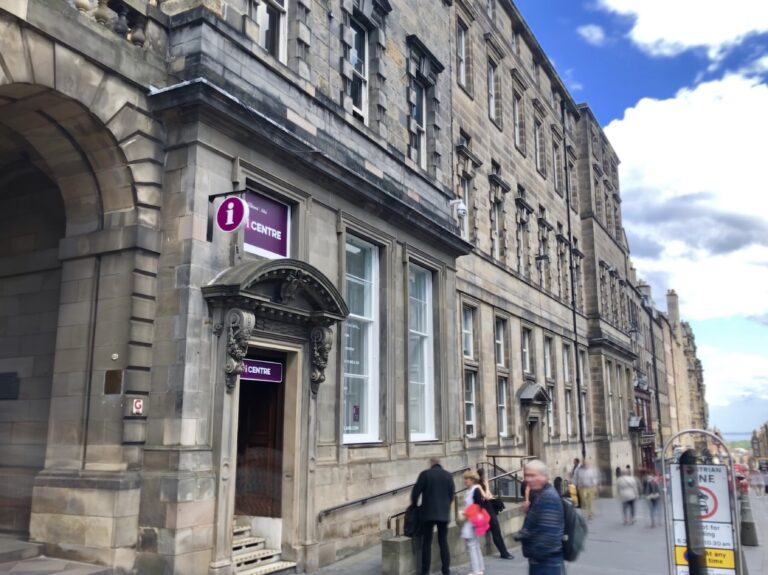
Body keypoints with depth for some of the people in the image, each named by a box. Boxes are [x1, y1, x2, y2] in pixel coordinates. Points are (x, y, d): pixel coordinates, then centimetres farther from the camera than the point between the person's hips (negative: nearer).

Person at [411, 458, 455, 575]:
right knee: (443, 542, 9)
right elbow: (452, 494, 8)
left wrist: (414, 505, 13)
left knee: (427, 542, 4)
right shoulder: (448, 475, 5)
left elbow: (416, 491, -4)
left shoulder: (425, 474, -4)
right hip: (444, 513, 3)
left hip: (428, 512, -3)